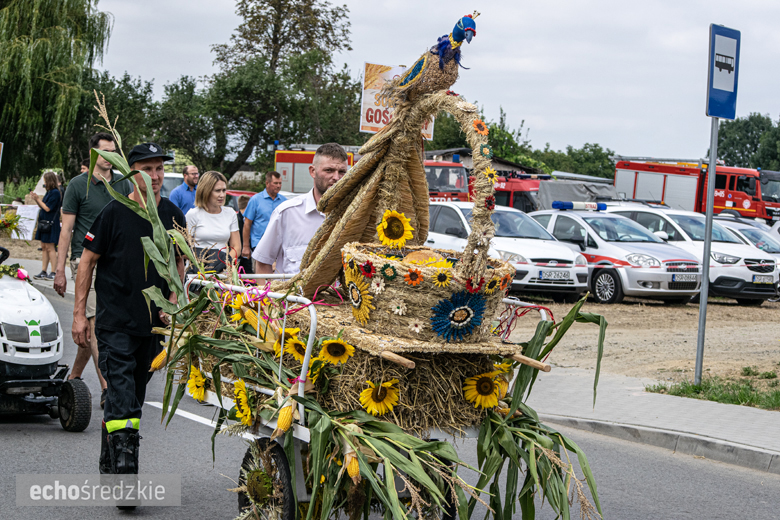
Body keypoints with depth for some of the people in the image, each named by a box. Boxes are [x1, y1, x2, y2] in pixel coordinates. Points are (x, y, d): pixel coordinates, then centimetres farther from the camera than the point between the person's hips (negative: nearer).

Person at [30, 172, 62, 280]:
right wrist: (36, 199, 6)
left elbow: (47, 208, -18)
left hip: (50, 224, -9)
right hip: (44, 223, 9)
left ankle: (53, 273, -2)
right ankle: (43, 272, 14)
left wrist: (38, 199, -8)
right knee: (44, 247, 10)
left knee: (50, 247, -6)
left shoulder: (55, 193, -14)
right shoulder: (49, 192, 13)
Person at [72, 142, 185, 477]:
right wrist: (79, 314, -5)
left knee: (135, 395, 12)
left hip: (154, 322, 5)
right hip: (115, 321, -5)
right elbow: (87, 262, -2)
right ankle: (124, 475, -17)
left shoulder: (173, 216, 6)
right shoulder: (114, 213, -7)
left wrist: (172, 305, 2)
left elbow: (179, 264, 17)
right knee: (122, 396, -14)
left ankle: (109, 466, 26)